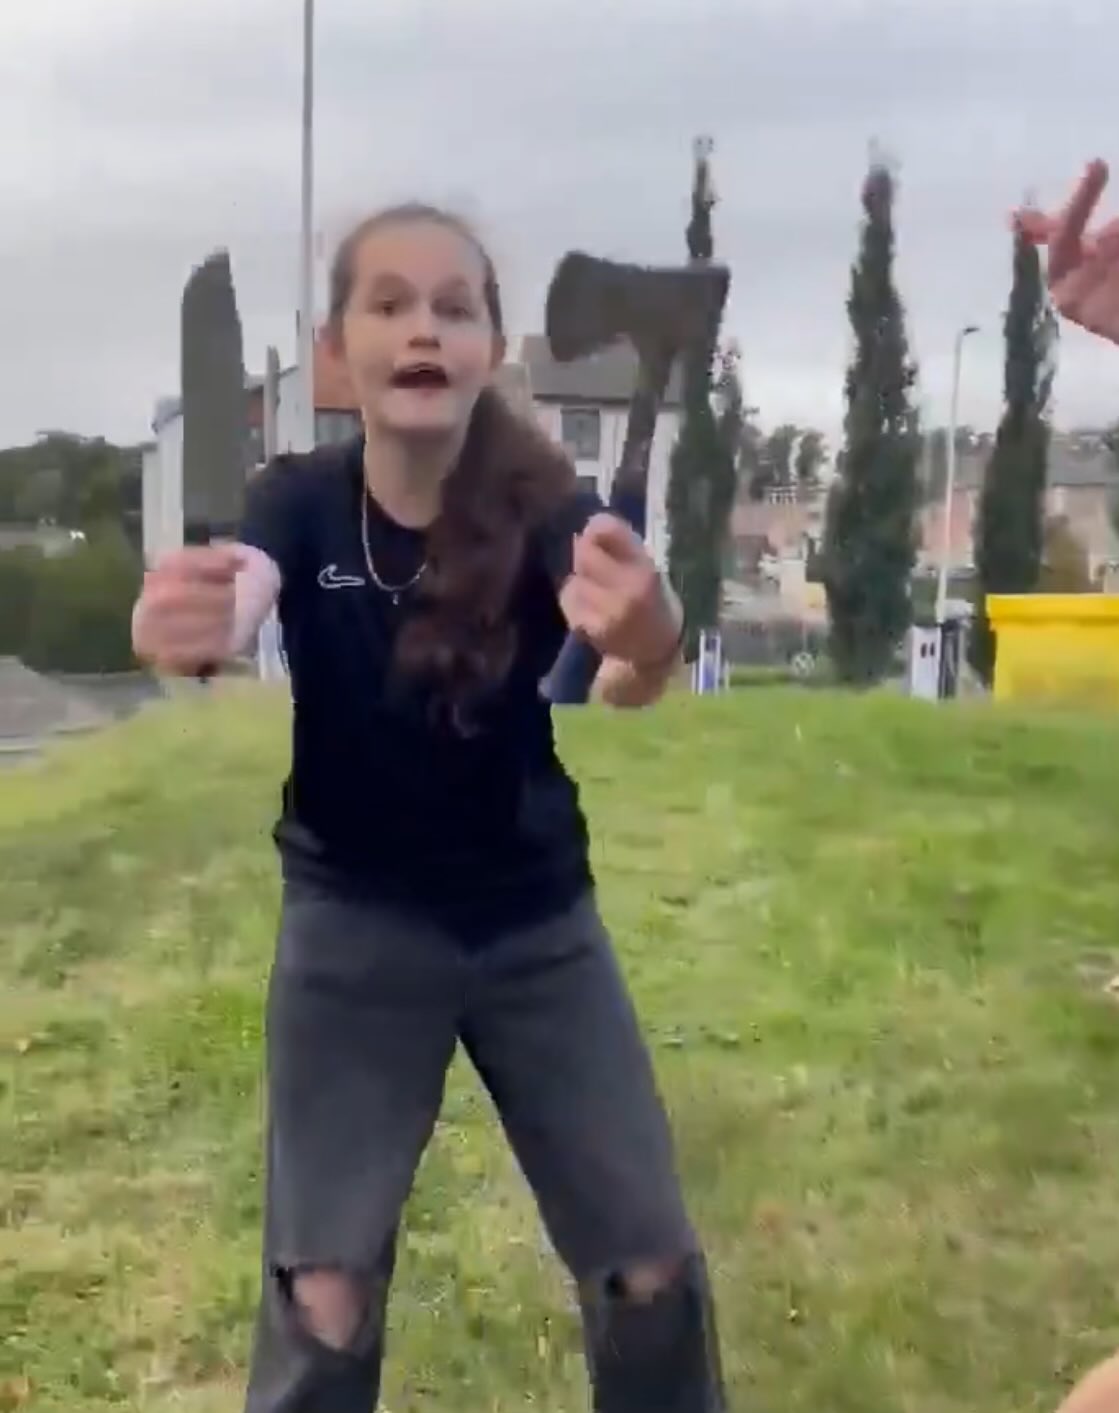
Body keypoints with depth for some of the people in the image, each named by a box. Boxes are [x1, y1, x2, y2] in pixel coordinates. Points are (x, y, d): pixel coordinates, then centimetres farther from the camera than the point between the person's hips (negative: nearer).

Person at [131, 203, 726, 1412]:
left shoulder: (541, 506, -15)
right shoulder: (299, 502, -12)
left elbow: (620, 668, -35)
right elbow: (235, 604, -34)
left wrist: (647, 643, -60)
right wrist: (187, 626, -58)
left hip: (539, 926, 1)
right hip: (354, 930, 0)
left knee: (653, 1268, 7)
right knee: (323, 1293, 1)